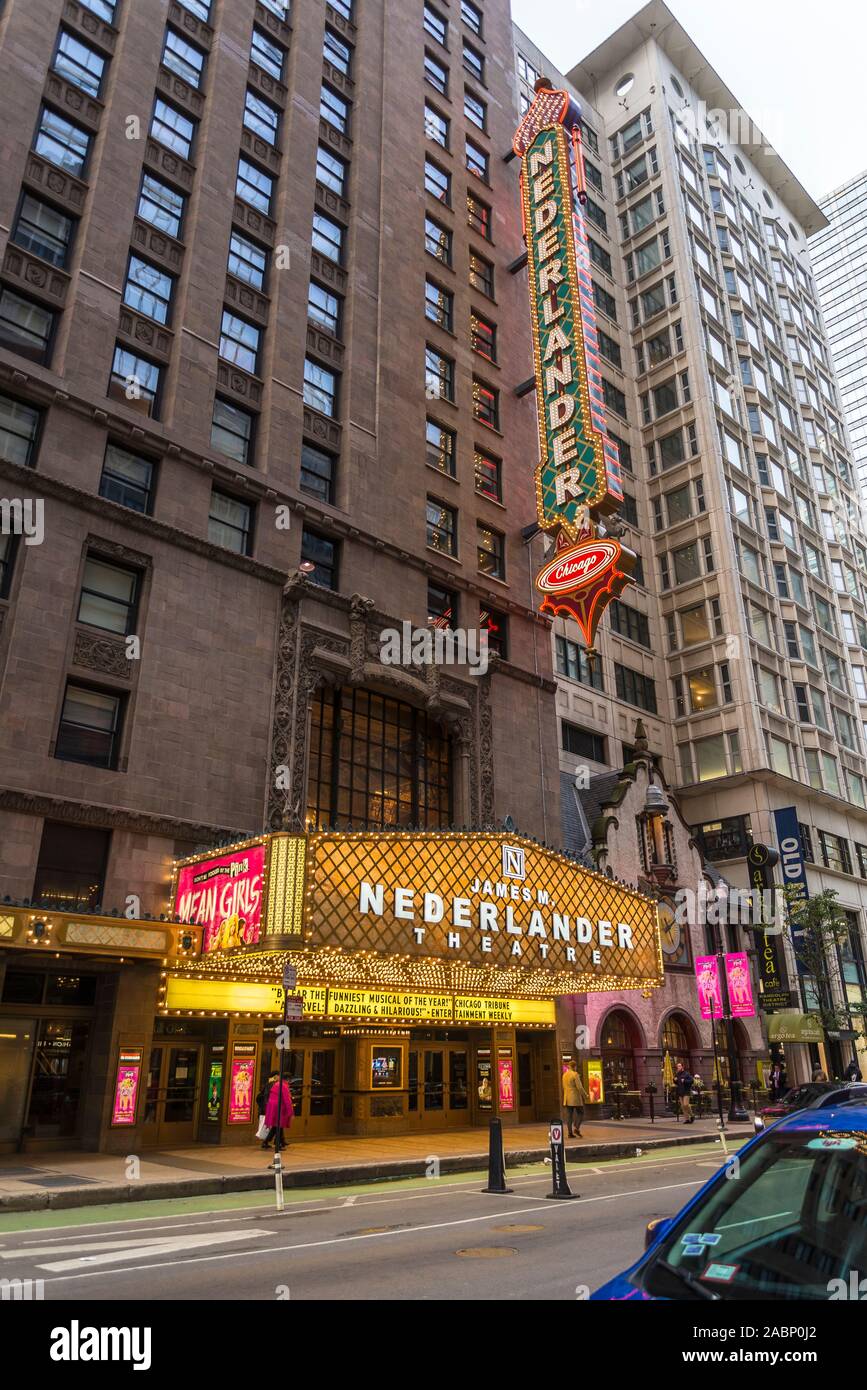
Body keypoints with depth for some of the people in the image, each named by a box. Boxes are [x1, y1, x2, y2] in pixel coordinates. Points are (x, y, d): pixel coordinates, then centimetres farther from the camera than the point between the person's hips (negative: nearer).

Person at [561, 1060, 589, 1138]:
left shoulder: (564, 1075, 9)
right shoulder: (575, 1074, -13)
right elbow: (579, 1087, -16)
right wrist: (586, 1096, -4)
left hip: (567, 1098, 6)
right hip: (576, 1097, -6)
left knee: (569, 1116, 5)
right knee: (580, 1113, 5)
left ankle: (570, 1133, 2)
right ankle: (576, 1128, -10)